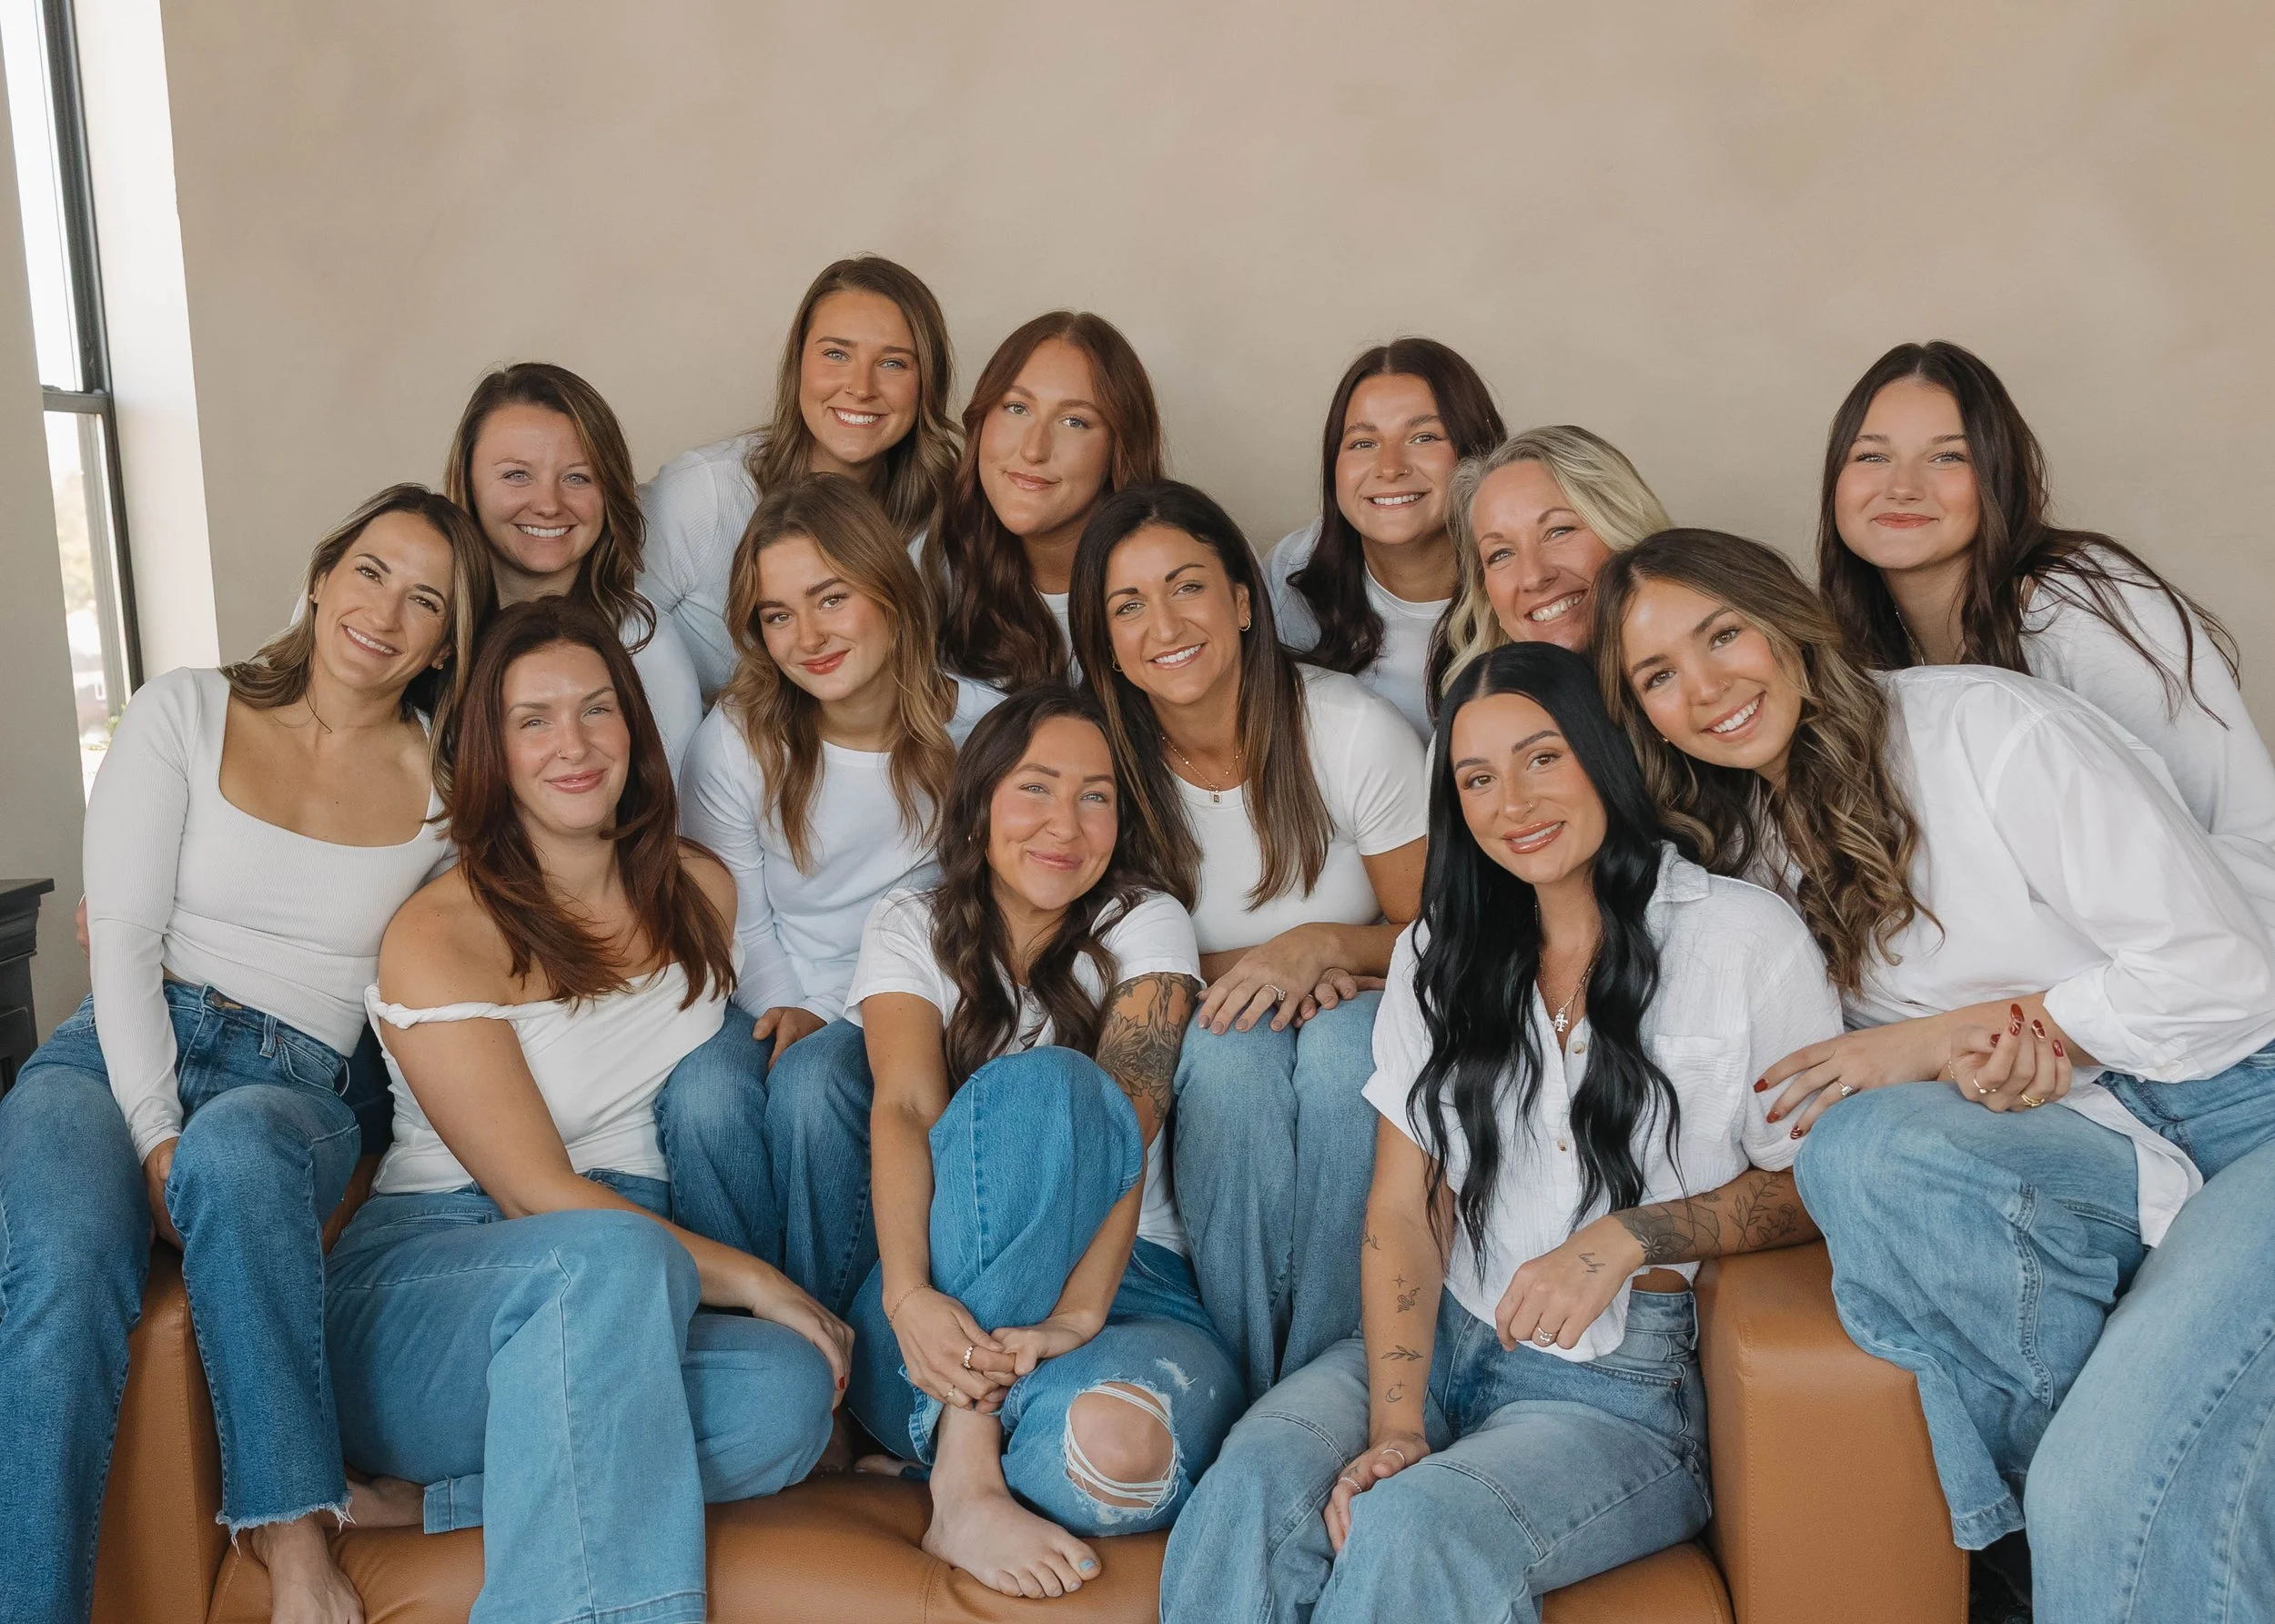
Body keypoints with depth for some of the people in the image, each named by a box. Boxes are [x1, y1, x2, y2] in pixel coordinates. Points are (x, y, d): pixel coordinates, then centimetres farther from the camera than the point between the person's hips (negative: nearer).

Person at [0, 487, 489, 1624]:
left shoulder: (449, 783, 11)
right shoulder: (185, 713, 9)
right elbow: (123, 937, 0)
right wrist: (157, 1137, -15)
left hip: (296, 1086, 0)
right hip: (118, 1052, 1)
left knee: (236, 1150, -38)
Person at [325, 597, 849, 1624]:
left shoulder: (700, 892, 10)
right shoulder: (438, 936, -8)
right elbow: (537, 1193, -13)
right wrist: (753, 1279, -15)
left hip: (619, 1308, 6)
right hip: (418, 1303, -5)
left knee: (789, 1392, -29)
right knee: (612, 1255, -40)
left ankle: (417, 1502, -17)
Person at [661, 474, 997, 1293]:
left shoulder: (979, 730, -4)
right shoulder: (735, 739, 0)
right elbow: (738, 919, 5)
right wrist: (793, 1011, -13)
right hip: (775, 1005, 2)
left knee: (813, 1083, -34)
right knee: (703, 1092, -32)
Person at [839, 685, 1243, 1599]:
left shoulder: (1147, 927, 8)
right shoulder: (911, 929, 11)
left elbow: (1126, 1121, -10)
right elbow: (906, 1108, -9)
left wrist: (1079, 1313, -28)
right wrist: (908, 1293, -28)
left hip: (1118, 1279, -1)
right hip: (943, 1302, 1)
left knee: (1123, 1450, -39)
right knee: (1038, 1081, -32)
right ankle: (965, 1486, -32)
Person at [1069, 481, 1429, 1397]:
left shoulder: (1352, 729, -15)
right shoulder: (1108, 763, -10)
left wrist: (1320, 947, -26)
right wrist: (1258, 968, -19)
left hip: (1356, 1029, -1)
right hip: (1208, 1072, 1)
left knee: (1345, 1038, -34)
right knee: (1234, 1045, -33)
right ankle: (1245, 1390, -25)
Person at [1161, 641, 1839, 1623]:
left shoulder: (1745, 937, -1)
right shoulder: (1439, 956, 11)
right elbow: (1403, 1213, 3)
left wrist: (1626, 1237, -14)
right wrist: (1395, 1430, -11)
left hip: (1626, 1383, -3)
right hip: (1440, 1347, 3)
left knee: (1410, 1532, -32)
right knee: (1253, 1483, -27)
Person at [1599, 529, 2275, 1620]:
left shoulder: (1984, 723, -11)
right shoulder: (1752, 845, 9)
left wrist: (1955, 1034, -14)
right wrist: (1988, 1054, -15)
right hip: (2091, 1147, 6)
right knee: (1851, 1148, -29)